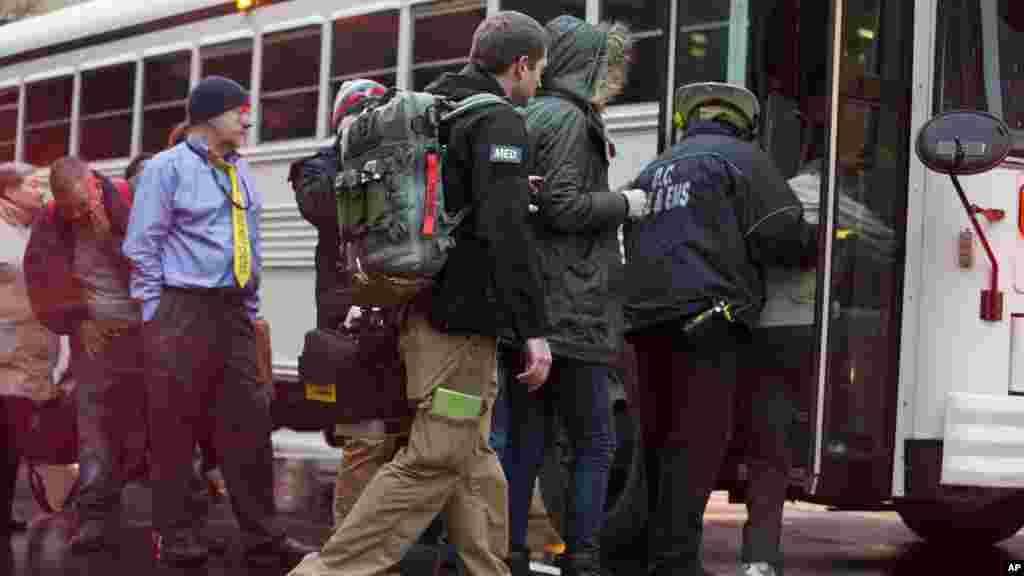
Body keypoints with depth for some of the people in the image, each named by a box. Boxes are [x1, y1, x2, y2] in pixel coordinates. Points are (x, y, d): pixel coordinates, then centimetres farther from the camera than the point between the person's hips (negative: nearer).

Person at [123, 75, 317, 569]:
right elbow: (142, 247, -7)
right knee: (174, 427, 0)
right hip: (182, 310, -6)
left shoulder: (240, 171, 16)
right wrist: (159, 316, -9)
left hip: (232, 311, 7)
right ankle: (173, 534, 10)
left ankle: (261, 536, 7)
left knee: (249, 422, 3)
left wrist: (250, 307, 18)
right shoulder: (168, 167, -5)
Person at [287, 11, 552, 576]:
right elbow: (506, 229, -20)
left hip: (422, 306, 10)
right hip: (462, 316, -10)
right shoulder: (499, 122, -11)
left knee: (474, 457, 15)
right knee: (435, 459, -7)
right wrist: (534, 328, -20)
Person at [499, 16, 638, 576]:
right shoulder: (568, 118, -9)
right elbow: (564, 207, -17)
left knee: (524, 439, 8)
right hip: (567, 308, -8)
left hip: (519, 304, 8)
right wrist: (623, 203, -4)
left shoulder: (523, 119, 18)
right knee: (593, 440, 0)